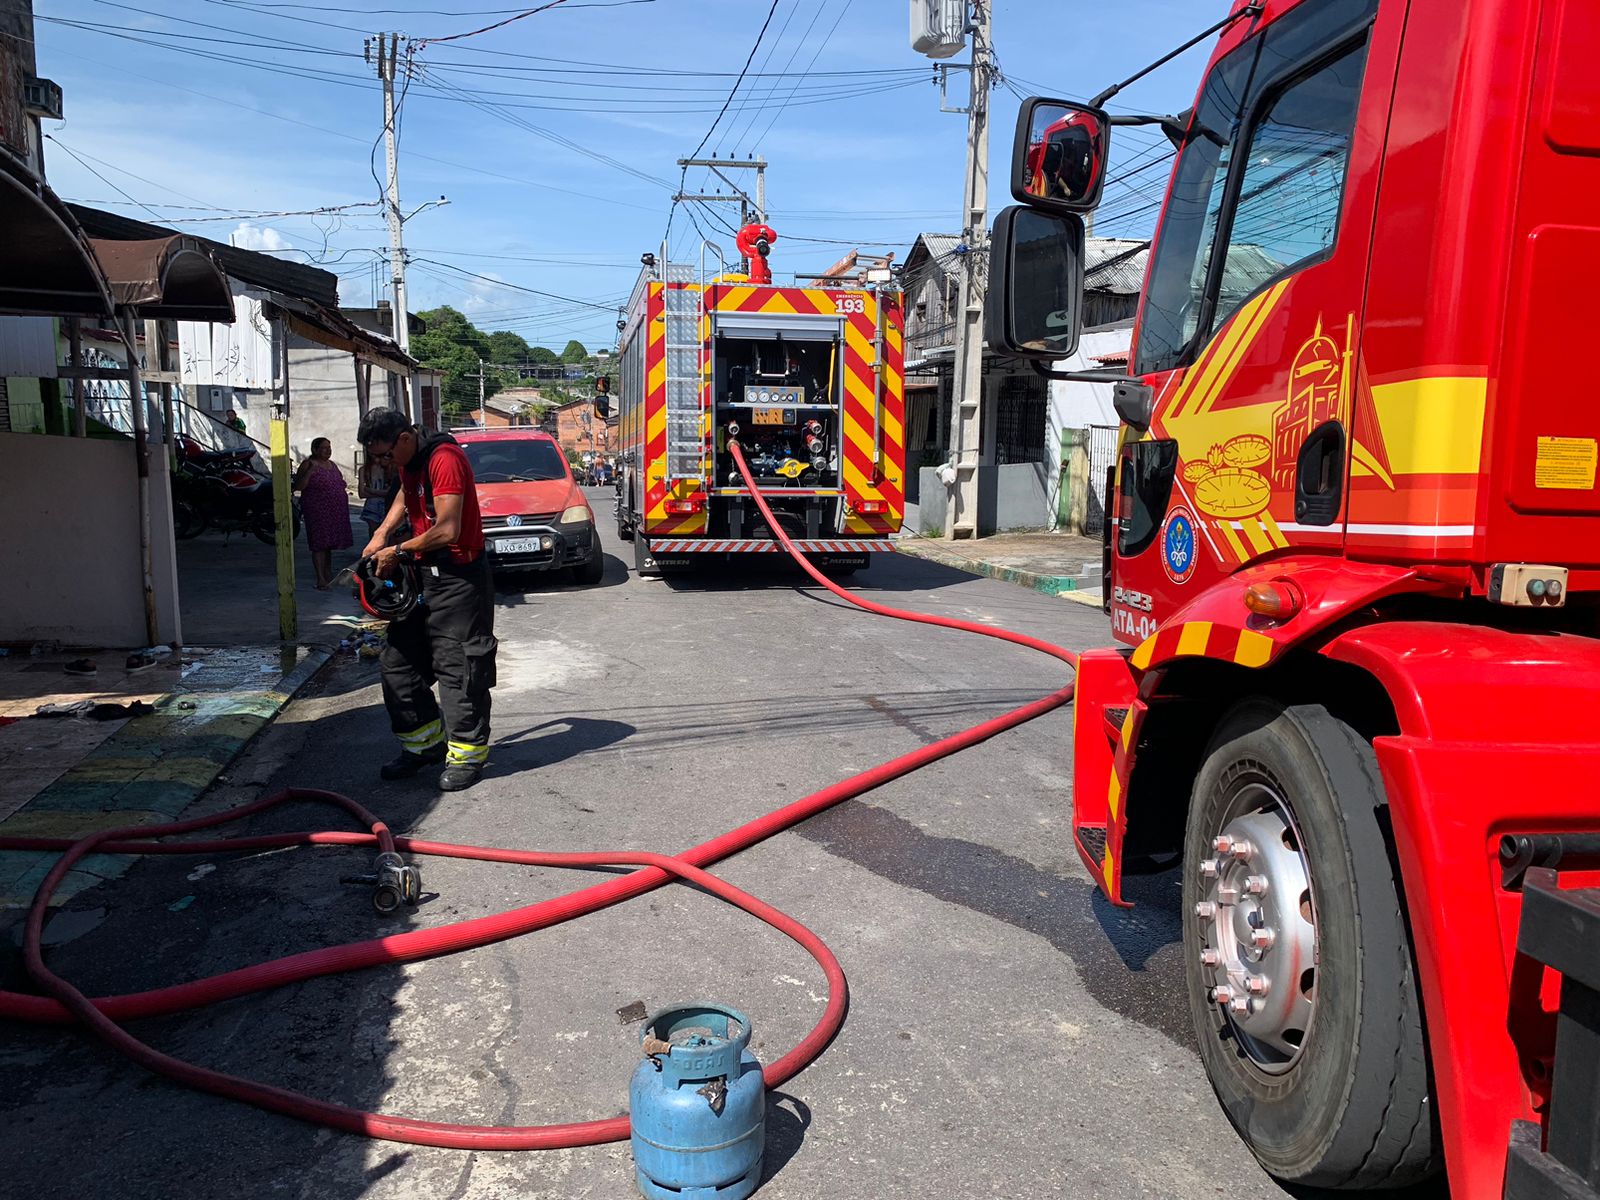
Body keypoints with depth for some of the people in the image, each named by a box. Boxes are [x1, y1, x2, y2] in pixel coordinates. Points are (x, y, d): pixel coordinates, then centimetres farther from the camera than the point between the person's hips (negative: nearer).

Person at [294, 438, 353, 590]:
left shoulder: (332, 465, 15)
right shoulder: (308, 464, -7)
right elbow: (298, 486, -15)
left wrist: (344, 489, 9)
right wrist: (309, 472, -26)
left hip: (334, 512, 7)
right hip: (318, 513, -7)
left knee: (329, 544, 14)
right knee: (319, 544, -9)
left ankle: (329, 575, 22)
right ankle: (321, 579, -10)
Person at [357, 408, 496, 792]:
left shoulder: (445, 459, -21)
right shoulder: (408, 461, 9)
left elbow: (447, 530, -26)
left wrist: (399, 551, -13)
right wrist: (382, 533, 16)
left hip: (459, 577, -10)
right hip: (423, 573, 10)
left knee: (458, 667, -4)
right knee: (398, 662, 12)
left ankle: (467, 755, 7)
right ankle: (425, 743, 24)